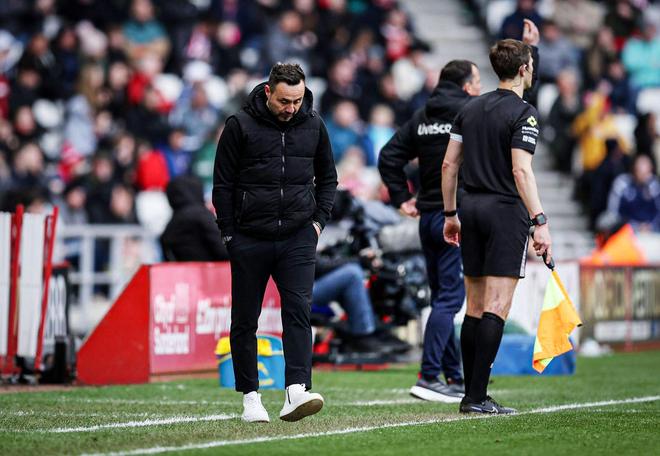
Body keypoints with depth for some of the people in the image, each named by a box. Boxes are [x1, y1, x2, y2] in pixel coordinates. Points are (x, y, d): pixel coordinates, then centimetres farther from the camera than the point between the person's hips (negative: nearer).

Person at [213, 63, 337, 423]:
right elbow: (223, 183, 0)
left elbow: (327, 177, 18)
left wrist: (319, 220, 6)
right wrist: (230, 235, -3)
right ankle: (250, 396, 14)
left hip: (297, 237, 1)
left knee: (298, 309, -14)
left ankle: (296, 391, -23)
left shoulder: (313, 125, 5)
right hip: (249, 240, -1)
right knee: (245, 320, 4)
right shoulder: (240, 125, -5)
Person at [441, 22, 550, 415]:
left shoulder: (470, 109, 13)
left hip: (471, 207, 7)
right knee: (497, 307, -8)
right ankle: (478, 396, -13)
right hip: (506, 210, -7)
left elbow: (449, 164, 13)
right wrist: (540, 222, -22)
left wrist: (451, 214, 20)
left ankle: (470, 394, 11)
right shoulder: (523, 113, -9)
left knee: (475, 307, 10)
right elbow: (521, 171, -19)